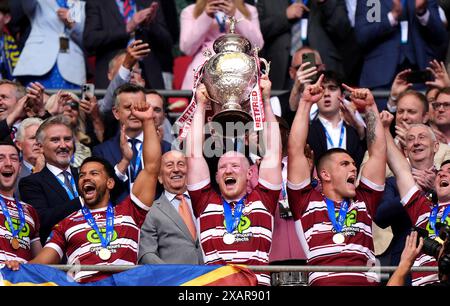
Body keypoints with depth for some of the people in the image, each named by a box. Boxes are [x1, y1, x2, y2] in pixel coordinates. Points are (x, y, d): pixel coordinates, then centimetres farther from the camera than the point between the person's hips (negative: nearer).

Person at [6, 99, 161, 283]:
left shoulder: (128, 212, 25)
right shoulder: (67, 225, 26)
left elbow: (151, 167, 22)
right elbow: (41, 263, 18)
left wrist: (147, 121, 20)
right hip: (85, 282, 0)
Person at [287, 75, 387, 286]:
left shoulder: (364, 202, 27)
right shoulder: (306, 201, 19)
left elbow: (378, 151, 29)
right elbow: (295, 151, 16)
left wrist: (370, 107, 29)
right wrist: (305, 103, 19)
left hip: (367, 281, 3)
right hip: (324, 280, -3)